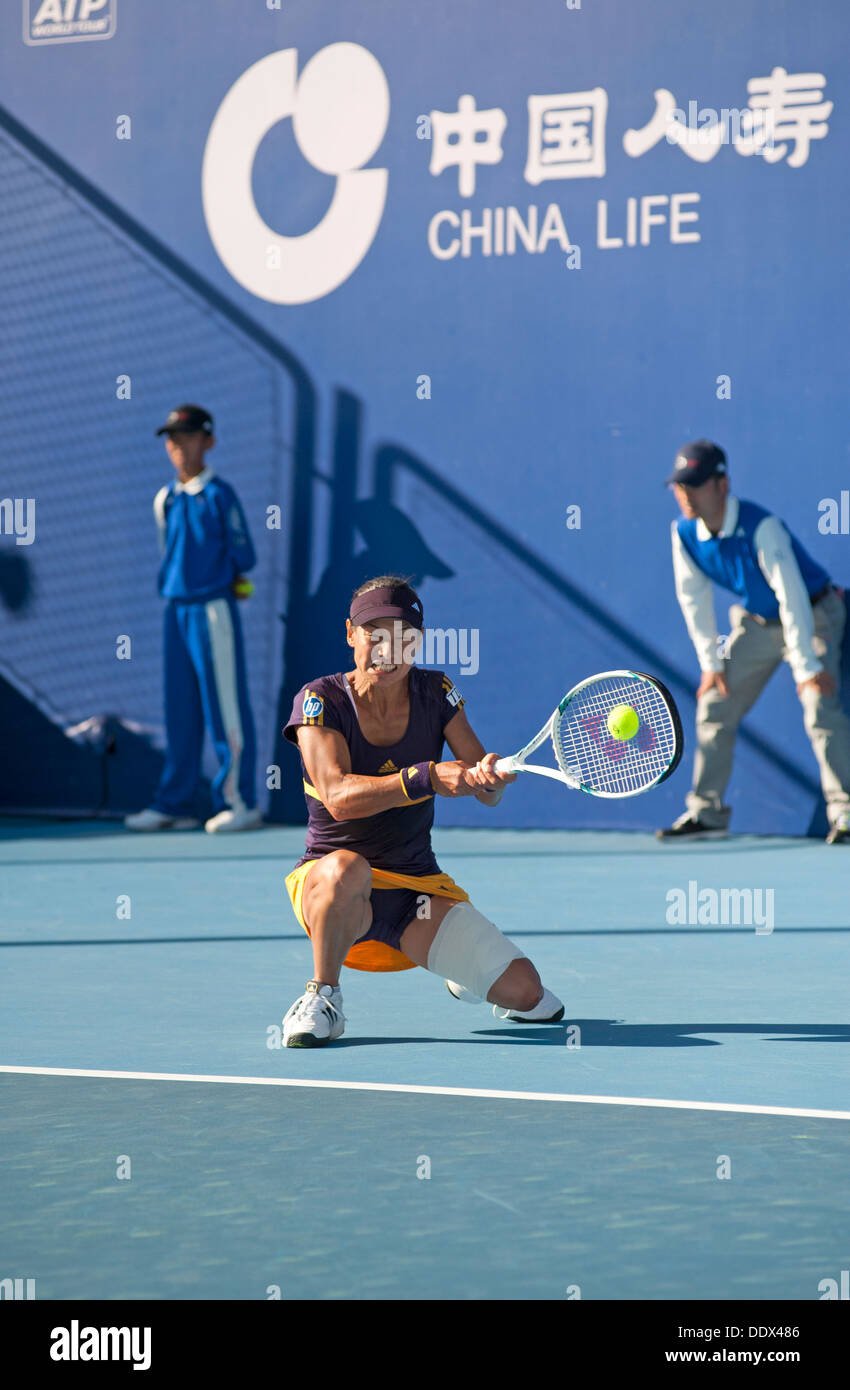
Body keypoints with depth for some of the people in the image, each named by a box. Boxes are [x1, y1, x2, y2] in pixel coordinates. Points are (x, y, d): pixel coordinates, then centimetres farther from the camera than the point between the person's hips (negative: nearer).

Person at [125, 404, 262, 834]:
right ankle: (175, 804, 13)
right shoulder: (165, 500, 12)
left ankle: (239, 802, -1)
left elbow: (244, 557, -4)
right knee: (179, 711, 9)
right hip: (176, 608, 6)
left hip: (213, 608, -6)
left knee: (225, 708, -5)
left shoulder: (219, 495, -6)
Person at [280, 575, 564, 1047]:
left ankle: (464, 972, 27)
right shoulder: (319, 700, -11)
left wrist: (490, 775, -31)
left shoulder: (436, 694, 0)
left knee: (526, 995, -9)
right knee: (346, 867, -42)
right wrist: (427, 778, -40)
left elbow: (488, 794, -6)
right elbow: (339, 797, -27)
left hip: (419, 885, 4)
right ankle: (323, 997, -18)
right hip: (328, 884, -4)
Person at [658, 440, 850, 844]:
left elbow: (792, 597, -33)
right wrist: (710, 663, -2)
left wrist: (807, 665, -34)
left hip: (813, 617, -6)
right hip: (756, 624, 6)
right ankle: (706, 813, 14)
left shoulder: (760, 526, -33)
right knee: (714, 708, 3)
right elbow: (694, 599, -2)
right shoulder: (684, 533, -14)